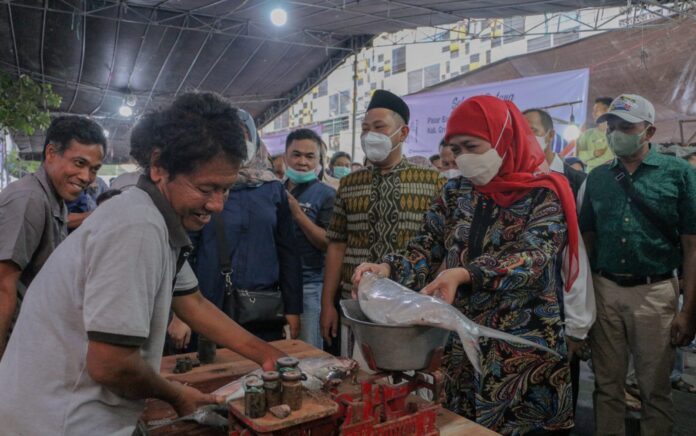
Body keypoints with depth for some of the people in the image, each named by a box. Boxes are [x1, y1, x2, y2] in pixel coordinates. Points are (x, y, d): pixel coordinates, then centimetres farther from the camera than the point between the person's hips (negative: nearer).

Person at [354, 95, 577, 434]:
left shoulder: (543, 194, -7)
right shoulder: (455, 193, 7)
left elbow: (531, 257, -22)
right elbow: (426, 249, 3)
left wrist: (462, 274, -38)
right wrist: (388, 268, -19)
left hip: (525, 349, -4)